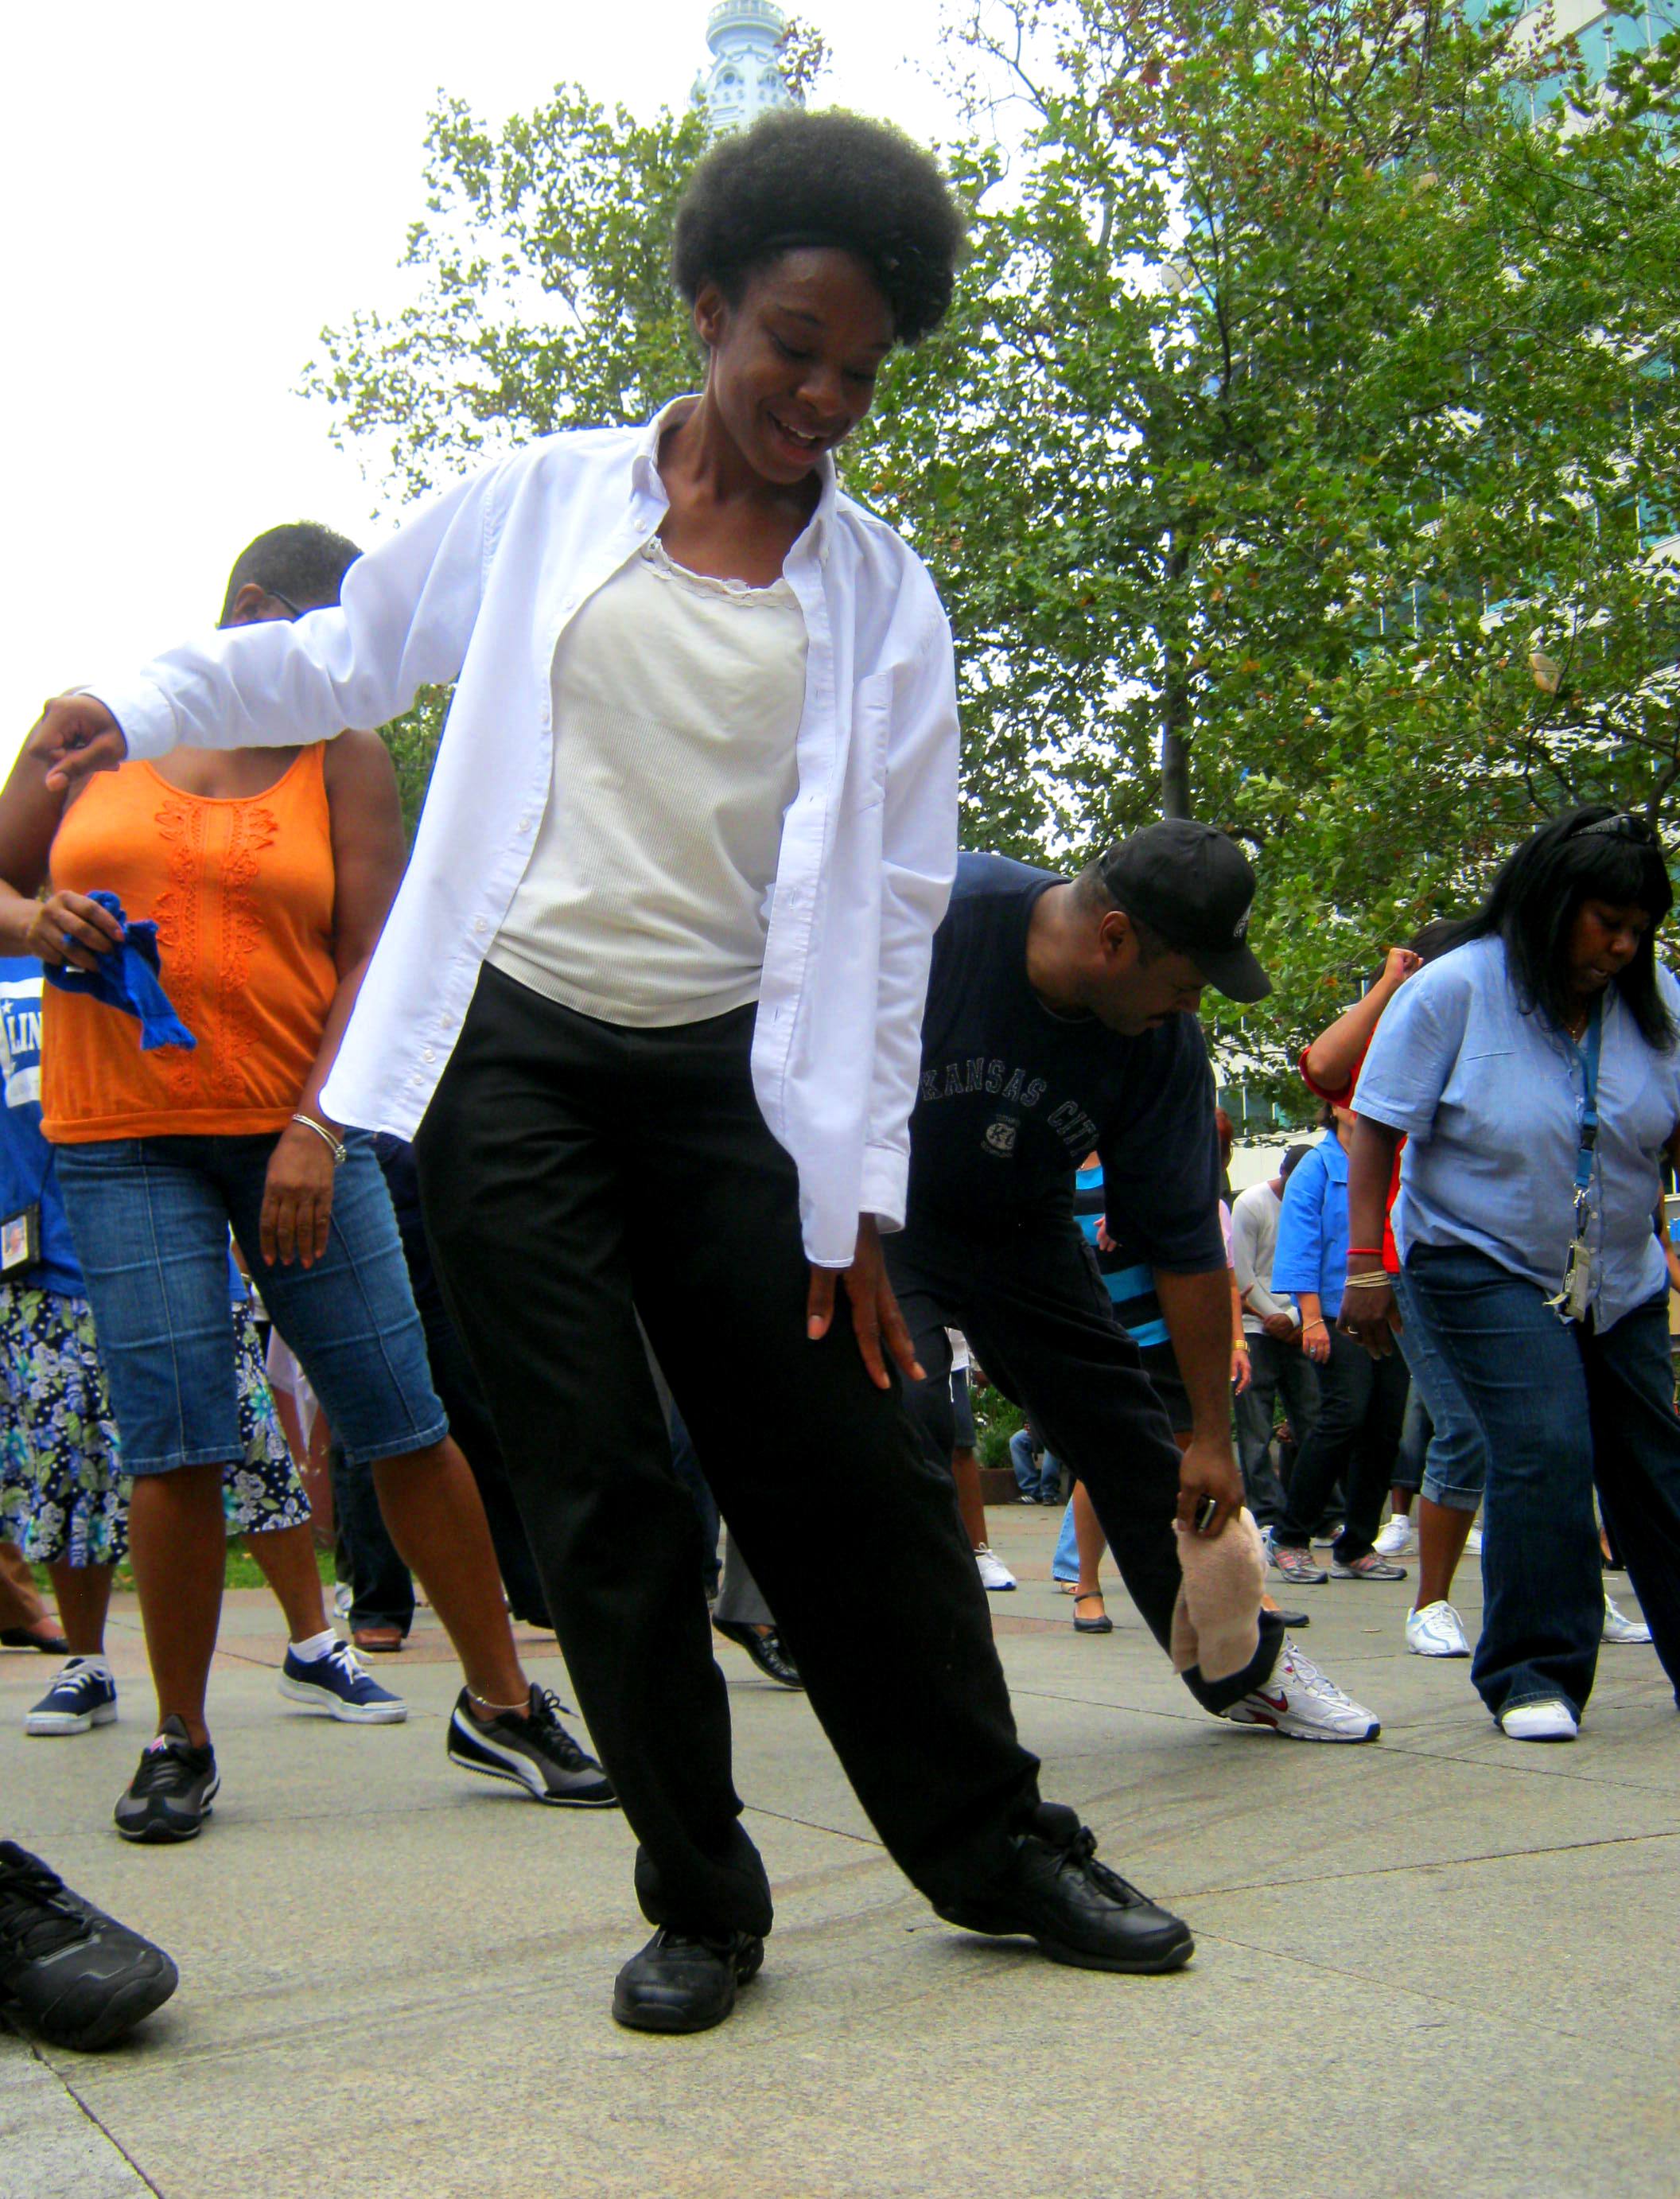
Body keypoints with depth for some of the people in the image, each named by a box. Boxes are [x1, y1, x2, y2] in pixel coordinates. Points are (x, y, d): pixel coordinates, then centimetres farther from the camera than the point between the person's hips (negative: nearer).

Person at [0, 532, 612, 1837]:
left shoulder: (347, 758, 7)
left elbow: (372, 954, -1)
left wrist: (316, 1128, -13)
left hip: (298, 1132, 0)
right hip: (122, 1138, 0)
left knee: (404, 1423, -1)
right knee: (176, 1443, -5)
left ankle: (499, 1703, 14)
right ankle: (180, 1742, 14)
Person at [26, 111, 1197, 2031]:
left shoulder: (883, 601, 7)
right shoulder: (539, 504, 7)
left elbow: (885, 905, 5)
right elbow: (348, 651, 18)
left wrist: (855, 1193, 0)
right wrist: (135, 708, 2)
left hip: (723, 1080, 1)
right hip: (508, 1059, 0)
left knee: (852, 1477, 1)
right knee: (602, 1497, 0)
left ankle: (999, 1851, 19)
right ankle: (698, 1897, 16)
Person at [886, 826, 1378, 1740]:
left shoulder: (1166, 1042, -19)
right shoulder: (937, 912, -31)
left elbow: (1186, 1244, -10)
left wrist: (1213, 1437, -5)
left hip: (1023, 1229, 4)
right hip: (885, 1211, -3)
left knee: (1137, 1448, 6)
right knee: (903, 1413, -25)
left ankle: (1244, 1670, 26)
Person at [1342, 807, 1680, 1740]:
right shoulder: (1455, 989, -14)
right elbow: (1379, 1131, -11)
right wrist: (1366, 1266, -13)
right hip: (1483, 1267, -5)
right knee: (1544, 1446, -18)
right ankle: (1533, 1673, -5)